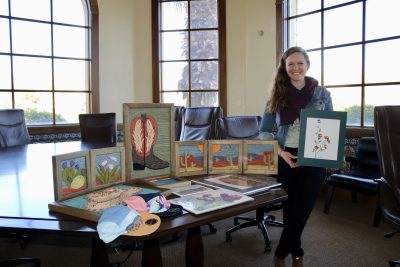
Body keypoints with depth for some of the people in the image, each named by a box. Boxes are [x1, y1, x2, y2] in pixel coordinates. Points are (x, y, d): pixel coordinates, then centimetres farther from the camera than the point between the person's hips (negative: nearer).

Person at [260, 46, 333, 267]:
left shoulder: (322, 94, 2)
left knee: (300, 213, 4)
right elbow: (264, 131, 3)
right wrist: (281, 152, -12)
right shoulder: (277, 95, 2)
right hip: (284, 160, 0)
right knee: (289, 211, 8)